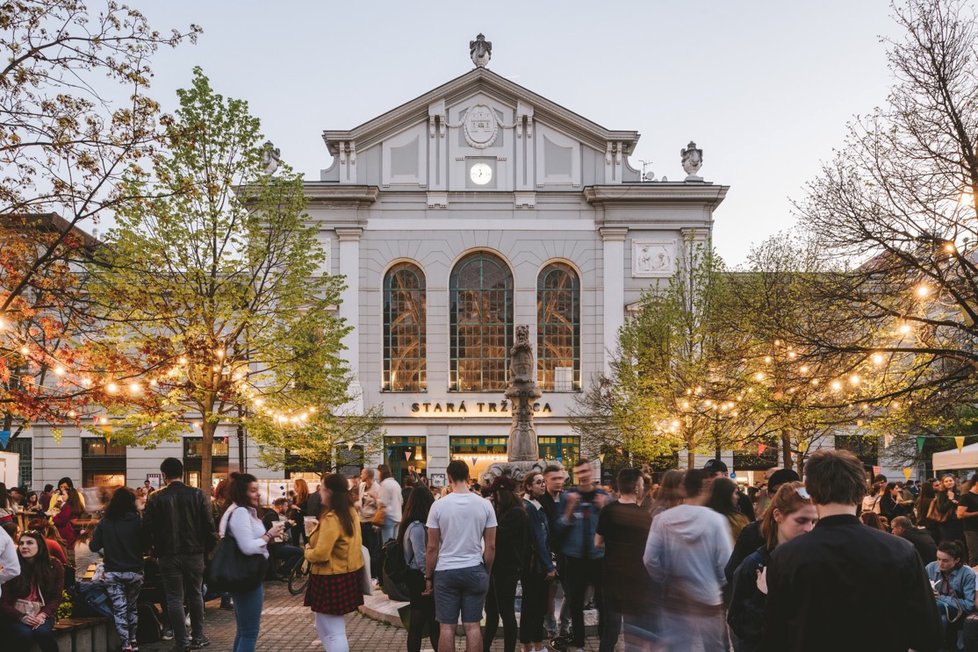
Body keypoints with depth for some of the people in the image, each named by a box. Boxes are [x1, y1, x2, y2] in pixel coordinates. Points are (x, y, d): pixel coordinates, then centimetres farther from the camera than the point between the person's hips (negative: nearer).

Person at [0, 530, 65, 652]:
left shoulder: (54, 566, 4)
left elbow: (56, 598, 4)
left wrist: (43, 615, -14)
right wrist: (21, 617, -18)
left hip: (41, 614, 1)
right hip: (15, 616, -1)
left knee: (43, 632, -32)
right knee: (25, 634, -33)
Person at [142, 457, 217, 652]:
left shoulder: (155, 498, -6)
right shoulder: (197, 495, -4)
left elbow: (148, 527, -7)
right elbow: (209, 525, -4)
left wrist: (156, 548, 7)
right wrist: (208, 548, 8)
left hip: (168, 555, -1)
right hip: (194, 553, 2)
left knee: (175, 598, 5)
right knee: (195, 595, 16)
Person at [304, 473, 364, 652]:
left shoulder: (331, 518, -22)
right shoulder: (350, 512, 6)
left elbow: (321, 554, -25)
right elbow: (355, 542, 17)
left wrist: (307, 553, -3)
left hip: (332, 578, -10)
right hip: (348, 573, 10)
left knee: (334, 632, -1)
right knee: (323, 627, 22)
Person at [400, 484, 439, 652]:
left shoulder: (408, 525, 8)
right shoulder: (417, 527, -19)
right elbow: (421, 559, -22)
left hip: (413, 577, 9)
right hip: (420, 577, -9)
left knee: (416, 622, 14)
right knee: (432, 621, -2)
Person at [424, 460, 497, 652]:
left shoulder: (439, 505, -7)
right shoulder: (484, 504, -3)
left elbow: (432, 547, -4)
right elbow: (491, 546, 0)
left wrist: (428, 576, 7)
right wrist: (487, 572, 13)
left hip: (445, 572, -1)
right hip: (474, 571, 1)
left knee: (446, 626, 4)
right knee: (472, 626, 6)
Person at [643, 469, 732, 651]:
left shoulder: (662, 519, -7)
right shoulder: (715, 519, -13)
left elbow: (650, 560, -7)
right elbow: (725, 563, -12)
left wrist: (664, 584, 8)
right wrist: (718, 586, 7)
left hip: (673, 600, 2)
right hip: (707, 600, -2)